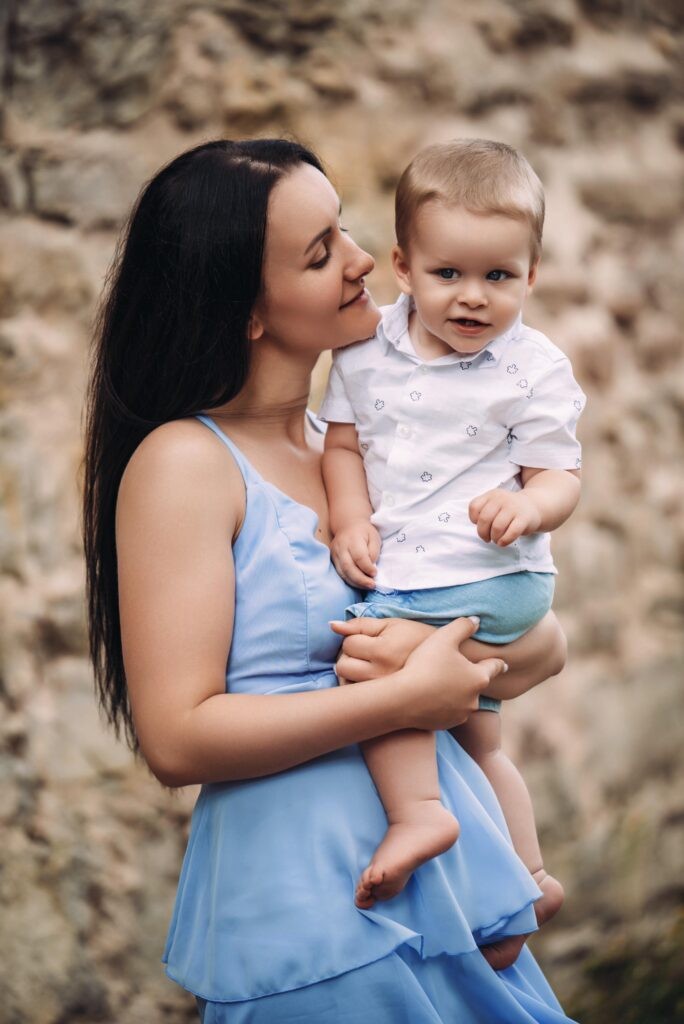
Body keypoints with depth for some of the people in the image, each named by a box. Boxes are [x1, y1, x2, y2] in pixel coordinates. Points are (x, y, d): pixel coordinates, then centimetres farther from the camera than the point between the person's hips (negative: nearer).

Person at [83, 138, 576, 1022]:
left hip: (450, 884, 6)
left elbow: (545, 643, 8)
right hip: (313, 919, -6)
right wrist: (406, 696, -17)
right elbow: (176, 737, -17)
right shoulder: (185, 462, -10)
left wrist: (453, 655, -14)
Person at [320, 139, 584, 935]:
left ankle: (417, 810, -18)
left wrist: (525, 508, -31)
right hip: (396, 574, 6)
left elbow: (560, 477, -9)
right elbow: (343, 443, 6)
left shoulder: (534, 369, -10)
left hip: (487, 576, -6)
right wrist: (351, 521, -10)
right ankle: (529, 877, 35)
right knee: (475, 742, 18)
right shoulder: (366, 351, 0)